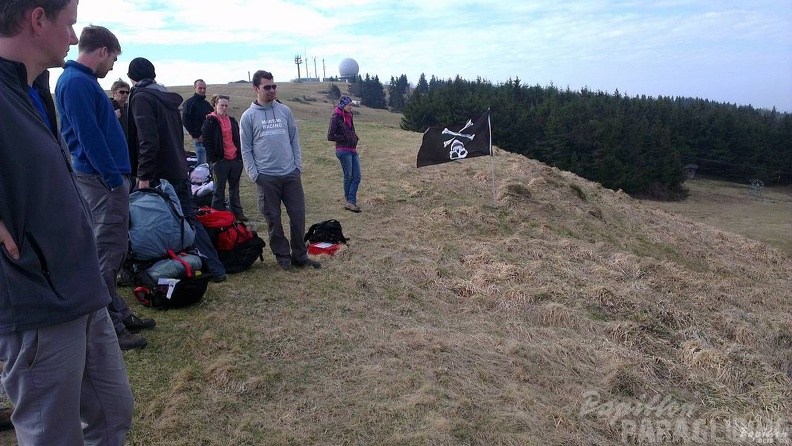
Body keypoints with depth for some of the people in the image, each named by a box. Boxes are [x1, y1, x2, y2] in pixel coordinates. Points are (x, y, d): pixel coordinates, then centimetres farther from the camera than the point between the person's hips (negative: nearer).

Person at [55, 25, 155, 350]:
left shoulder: (82, 80, 17)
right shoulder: (76, 82, -14)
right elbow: (89, 137, -20)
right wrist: (115, 178, -17)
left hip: (105, 177, 10)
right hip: (102, 180, -10)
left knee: (112, 250, 15)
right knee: (107, 253, -5)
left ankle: (118, 313, 25)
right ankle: (107, 327, 2)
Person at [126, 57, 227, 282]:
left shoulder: (141, 97, -8)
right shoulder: (167, 97, 15)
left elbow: (148, 140, -20)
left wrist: (144, 175, -19)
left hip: (160, 176, -7)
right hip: (180, 172, 8)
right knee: (190, 219, 11)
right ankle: (214, 268, 11)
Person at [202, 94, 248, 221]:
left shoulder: (232, 121, 15)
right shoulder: (210, 121, -4)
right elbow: (207, 142, -8)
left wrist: (241, 156, 12)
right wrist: (213, 159, -13)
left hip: (236, 160, 6)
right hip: (220, 161, -5)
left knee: (235, 188, 14)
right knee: (219, 189, 2)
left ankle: (237, 212, 22)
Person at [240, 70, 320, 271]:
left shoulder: (285, 111, 8)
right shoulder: (248, 116, 1)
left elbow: (294, 140, 11)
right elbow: (246, 149, 1)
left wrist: (298, 164, 2)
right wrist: (254, 174, -6)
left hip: (291, 174, 2)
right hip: (266, 177, -2)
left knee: (298, 215, 4)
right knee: (273, 219, 5)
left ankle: (300, 255, 16)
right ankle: (282, 255, 20)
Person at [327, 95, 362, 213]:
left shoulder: (349, 116, 12)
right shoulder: (336, 118, -9)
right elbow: (330, 136, -12)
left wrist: (354, 138, 6)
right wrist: (346, 138, -12)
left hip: (353, 150, 7)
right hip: (343, 151, -7)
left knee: (357, 177, 0)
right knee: (348, 176, 0)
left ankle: (350, 202, -1)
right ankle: (349, 201, 13)